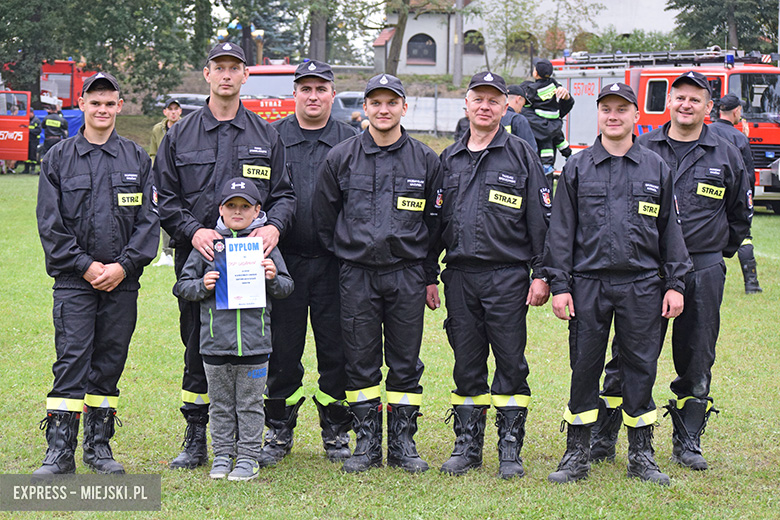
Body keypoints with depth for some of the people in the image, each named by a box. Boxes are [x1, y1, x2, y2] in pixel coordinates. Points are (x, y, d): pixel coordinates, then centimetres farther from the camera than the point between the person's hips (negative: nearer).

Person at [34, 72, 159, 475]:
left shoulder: (137, 158, 9)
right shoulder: (59, 158, 5)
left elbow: (149, 220, 4)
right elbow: (49, 223, 0)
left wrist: (123, 266, -8)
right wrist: (84, 265, -9)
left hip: (123, 280, 2)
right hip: (73, 280, -2)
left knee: (109, 363, 6)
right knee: (71, 362, -7)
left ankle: (99, 446, 16)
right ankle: (60, 452, -5)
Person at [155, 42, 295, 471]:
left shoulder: (266, 136, 11)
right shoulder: (180, 135, 9)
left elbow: (283, 193, 10)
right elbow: (165, 198, 6)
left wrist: (274, 225, -11)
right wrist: (193, 230, -12)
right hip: (196, 257, 0)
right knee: (198, 348, 4)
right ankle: (196, 440, 13)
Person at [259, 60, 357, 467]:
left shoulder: (351, 141, 7)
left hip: (335, 262, 0)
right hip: (284, 261, 0)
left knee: (336, 349, 4)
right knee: (282, 350, 5)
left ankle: (336, 432, 16)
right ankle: (279, 432, 16)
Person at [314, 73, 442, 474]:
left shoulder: (425, 160, 5)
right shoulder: (340, 158, 2)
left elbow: (435, 219, 11)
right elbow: (324, 217, 10)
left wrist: (427, 273, 10)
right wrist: (343, 256, 8)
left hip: (407, 275, 0)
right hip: (356, 275, 0)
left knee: (405, 363, 4)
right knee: (360, 362, 3)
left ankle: (402, 443, 13)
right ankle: (367, 443, 12)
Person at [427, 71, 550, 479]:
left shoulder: (521, 155, 2)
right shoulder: (449, 160, 14)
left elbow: (541, 219, -1)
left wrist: (541, 275, -6)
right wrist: (428, 275, 12)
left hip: (507, 276, -3)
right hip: (459, 275, 4)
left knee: (510, 362, -1)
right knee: (466, 364, 8)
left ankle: (510, 449, 7)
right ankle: (467, 445, 16)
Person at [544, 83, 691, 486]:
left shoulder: (656, 168, 8)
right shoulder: (577, 169, 6)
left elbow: (670, 229, 9)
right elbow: (561, 230, 5)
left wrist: (674, 283, 3)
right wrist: (559, 285, -2)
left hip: (642, 285, 1)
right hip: (588, 283, 0)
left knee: (641, 367, 4)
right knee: (584, 367, 3)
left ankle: (641, 455, 15)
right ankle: (578, 455, 13)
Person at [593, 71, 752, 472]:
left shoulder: (726, 157, 8)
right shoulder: (641, 149, 5)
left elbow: (739, 214, 19)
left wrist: (718, 254, 15)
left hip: (702, 271, 1)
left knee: (696, 360, 5)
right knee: (628, 355, 0)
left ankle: (687, 442, 16)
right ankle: (602, 438, 7)